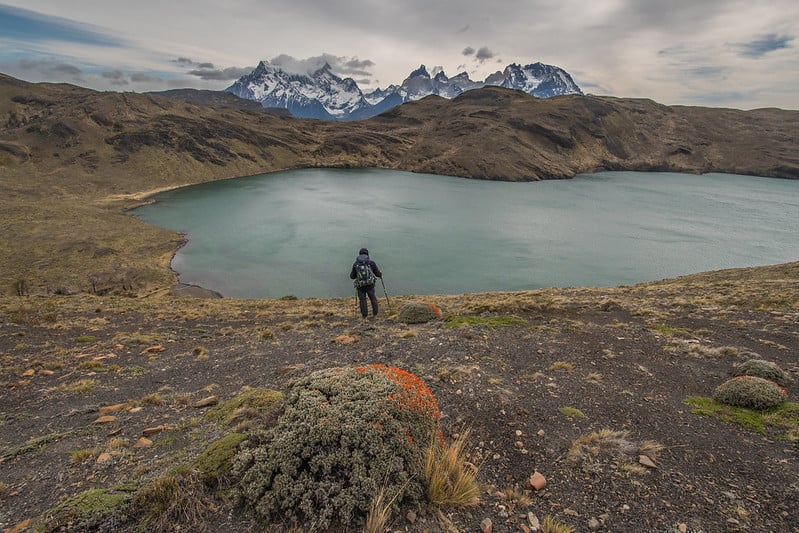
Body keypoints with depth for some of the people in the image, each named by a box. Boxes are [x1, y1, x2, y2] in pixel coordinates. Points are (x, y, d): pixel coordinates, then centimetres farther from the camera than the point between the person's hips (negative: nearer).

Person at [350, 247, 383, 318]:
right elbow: (377, 273, 4)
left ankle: (364, 315, 11)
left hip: (360, 286, 1)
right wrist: (381, 274, 27)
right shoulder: (371, 262, 0)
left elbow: (352, 276, 10)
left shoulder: (355, 264, 5)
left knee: (362, 300, 11)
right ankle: (375, 313, 17)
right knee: (373, 298, 16)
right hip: (370, 285, -1)